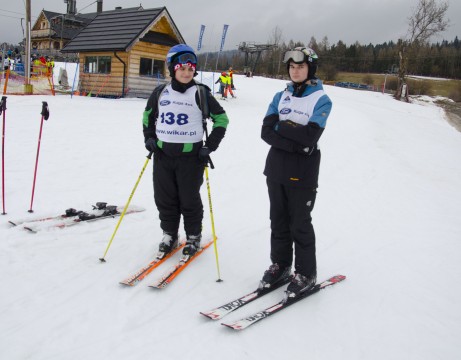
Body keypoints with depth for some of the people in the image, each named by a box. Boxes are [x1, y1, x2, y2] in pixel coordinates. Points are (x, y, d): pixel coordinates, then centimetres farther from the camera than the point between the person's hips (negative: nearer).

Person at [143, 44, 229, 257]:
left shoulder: (201, 93, -4)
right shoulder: (160, 93, 4)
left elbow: (221, 119, 2)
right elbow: (148, 115, 21)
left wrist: (210, 146, -4)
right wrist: (149, 138, 8)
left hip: (191, 156, -3)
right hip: (162, 155, 3)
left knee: (189, 200, 5)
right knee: (164, 198, 10)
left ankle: (193, 237, 25)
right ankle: (169, 235, 29)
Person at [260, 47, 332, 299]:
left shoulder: (321, 100, -5)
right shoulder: (281, 96, 8)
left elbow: (310, 136, -19)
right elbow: (266, 131, -5)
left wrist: (281, 125, -11)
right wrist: (295, 143, -17)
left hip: (302, 172, -4)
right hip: (276, 167, 5)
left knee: (300, 224, 4)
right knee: (278, 220, 14)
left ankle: (306, 274, 21)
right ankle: (280, 266, 31)